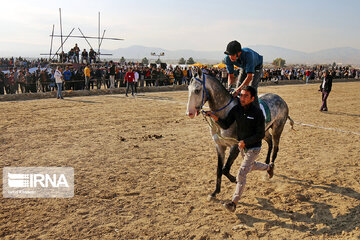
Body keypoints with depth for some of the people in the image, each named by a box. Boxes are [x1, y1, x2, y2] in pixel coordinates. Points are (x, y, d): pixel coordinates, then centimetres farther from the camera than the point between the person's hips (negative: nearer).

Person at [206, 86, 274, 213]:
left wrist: (245, 142, -29)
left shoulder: (257, 113, -22)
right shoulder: (236, 109, -8)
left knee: (242, 173, -12)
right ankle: (269, 167, 60)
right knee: (251, 166, 29)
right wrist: (216, 118, -28)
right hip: (242, 146, 7)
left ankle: (234, 202, -4)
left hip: (253, 148, -6)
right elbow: (226, 125, -9)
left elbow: (260, 134, -20)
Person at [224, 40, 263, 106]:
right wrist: (229, 87, -35)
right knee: (238, 86, -4)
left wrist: (238, 90, -56)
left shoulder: (248, 54, -45)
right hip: (244, 68, 5)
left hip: (256, 67, -5)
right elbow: (231, 76, -18)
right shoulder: (228, 58, -29)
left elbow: (249, 77, -48)